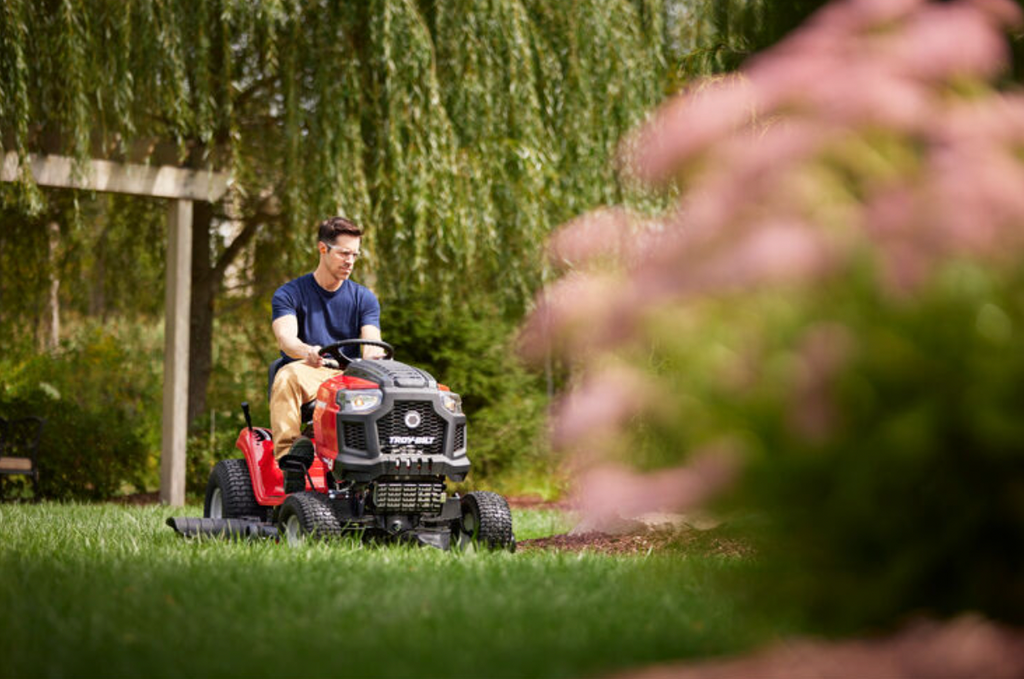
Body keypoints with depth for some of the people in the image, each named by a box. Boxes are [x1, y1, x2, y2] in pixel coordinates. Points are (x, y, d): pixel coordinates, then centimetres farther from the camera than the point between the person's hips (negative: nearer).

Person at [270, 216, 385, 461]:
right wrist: (307, 352, -40)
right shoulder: (290, 294, 5)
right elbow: (285, 337, -14)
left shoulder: (364, 298, 14)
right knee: (287, 376, -37)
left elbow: (372, 343, -1)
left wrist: (374, 354, -29)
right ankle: (286, 453, -48)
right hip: (308, 374, -2)